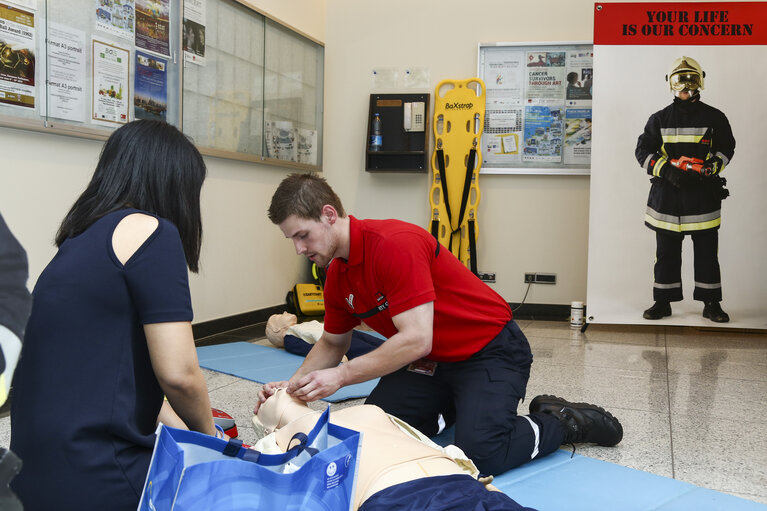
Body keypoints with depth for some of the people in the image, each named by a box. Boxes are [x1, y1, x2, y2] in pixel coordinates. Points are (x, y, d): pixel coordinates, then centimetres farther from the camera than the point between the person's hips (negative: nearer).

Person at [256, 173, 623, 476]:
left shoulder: (394, 244, -28)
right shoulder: (337, 276, 1)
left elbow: (416, 339, -32)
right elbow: (332, 343, 15)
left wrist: (340, 375, -30)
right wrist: (294, 384, -2)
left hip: (490, 350, -8)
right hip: (430, 362, 8)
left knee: (480, 453, -24)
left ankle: (564, 422, 3)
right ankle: (451, 411, 21)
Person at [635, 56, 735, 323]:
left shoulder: (715, 117, 7)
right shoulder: (659, 119, 8)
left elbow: (726, 148, 9)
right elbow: (643, 150, 4)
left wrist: (709, 168, -11)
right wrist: (666, 170, -12)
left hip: (704, 194, 0)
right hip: (667, 194, 1)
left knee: (707, 251, 3)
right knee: (666, 251, 6)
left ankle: (711, 303, 13)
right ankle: (663, 302, 15)